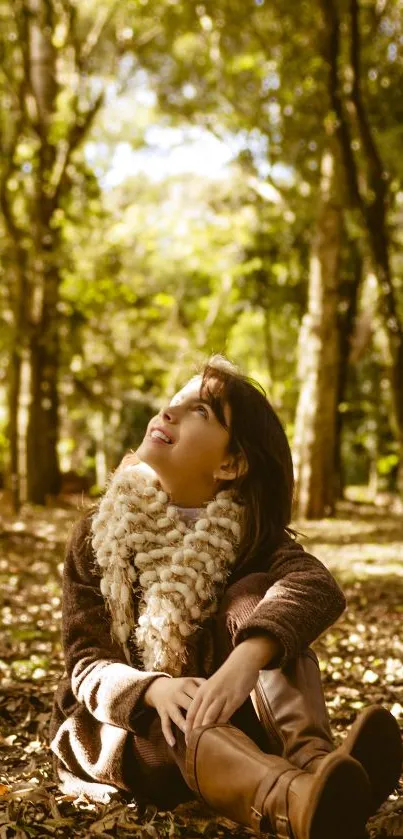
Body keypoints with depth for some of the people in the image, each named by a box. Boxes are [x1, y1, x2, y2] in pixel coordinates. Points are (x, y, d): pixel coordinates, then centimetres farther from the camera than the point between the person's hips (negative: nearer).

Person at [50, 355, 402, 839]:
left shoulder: (248, 535, -8)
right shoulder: (99, 536, -7)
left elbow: (317, 584, -31)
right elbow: (86, 664, -14)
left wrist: (247, 659, -52)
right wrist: (156, 690, -39)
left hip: (225, 714, 1)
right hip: (118, 726, -1)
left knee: (253, 592, -24)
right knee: (185, 723, -37)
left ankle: (312, 759, -48)